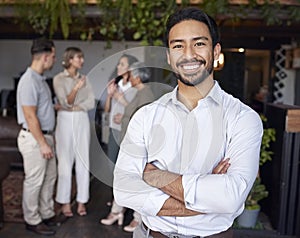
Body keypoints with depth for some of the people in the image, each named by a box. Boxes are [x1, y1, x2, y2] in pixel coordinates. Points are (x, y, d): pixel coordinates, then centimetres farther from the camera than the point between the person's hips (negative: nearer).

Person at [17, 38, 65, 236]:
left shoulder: (40, 79, 10)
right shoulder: (29, 81, -20)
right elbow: (30, 117, -22)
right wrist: (43, 144, -20)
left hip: (45, 136, 10)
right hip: (34, 139, -10)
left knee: (49, 178, 17)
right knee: (34, 181, 3)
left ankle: (47, 214, 31)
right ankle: (32, 221, 18)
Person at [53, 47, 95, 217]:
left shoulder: (84, 78, 8)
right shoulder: (59, 79, -3)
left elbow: (91, 102, 0)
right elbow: (65, 102, -14)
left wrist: (73, 107, -11)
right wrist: (76, 88, -29)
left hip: (82, 121, 4)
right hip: (65, 121, -3)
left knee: (83, 162, 5)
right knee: (65, 162, 1)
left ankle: (82, 201, 15)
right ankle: (65, 201, 14)